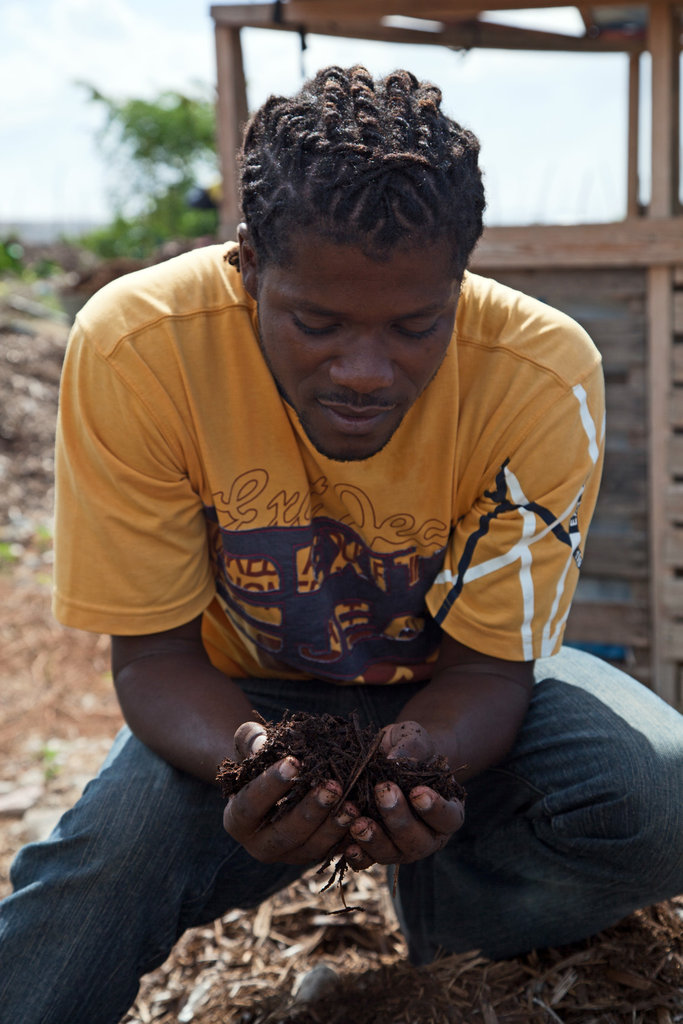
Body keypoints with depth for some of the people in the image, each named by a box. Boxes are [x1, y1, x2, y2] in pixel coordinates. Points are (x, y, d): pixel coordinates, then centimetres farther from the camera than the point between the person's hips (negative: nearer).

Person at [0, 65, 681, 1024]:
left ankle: (446, 914, 3)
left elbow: (485, 658, -18)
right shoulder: (132, 349, -27)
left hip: (448, 701, 2)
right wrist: (250, 762, -41)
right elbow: (154, 652, -19)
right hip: (245, 698, -1)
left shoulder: (545, 375, -27)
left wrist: (411, 768, -41)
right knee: (123, 832, -33)